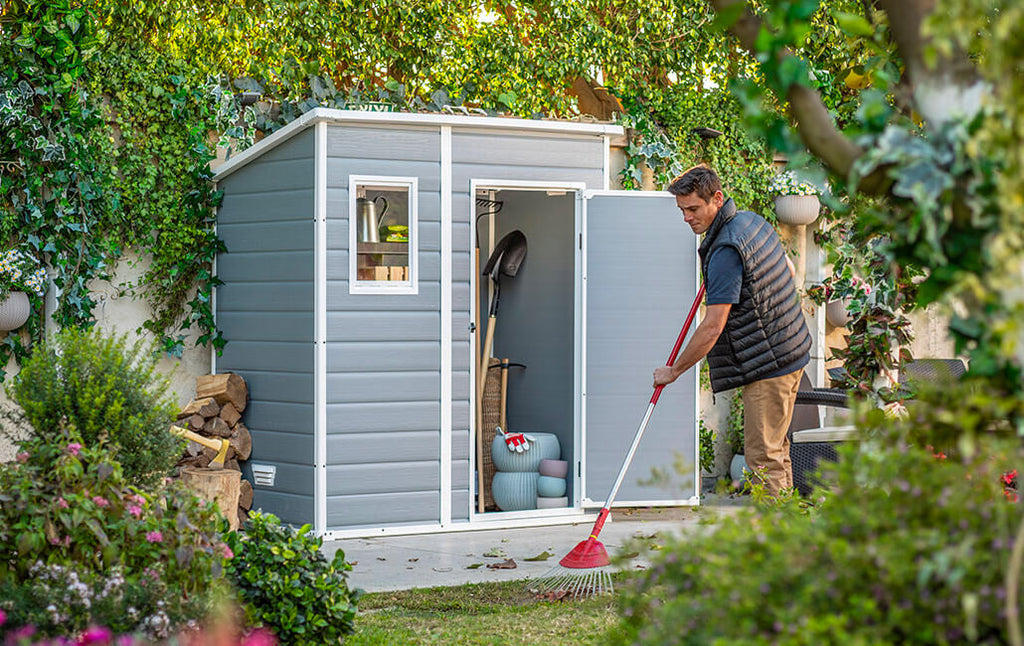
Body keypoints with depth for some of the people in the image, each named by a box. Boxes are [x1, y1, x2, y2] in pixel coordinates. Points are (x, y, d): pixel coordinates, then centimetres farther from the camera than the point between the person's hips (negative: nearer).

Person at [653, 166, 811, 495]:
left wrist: (674, 370, -15)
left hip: (768, 363, -10)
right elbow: (788, 269, 23)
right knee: (776, 448, 17)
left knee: (762, 457, -7)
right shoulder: (754, 221, 7)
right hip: (790, 350, 10)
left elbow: (714, 326, -24)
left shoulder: (725, 251, -23)